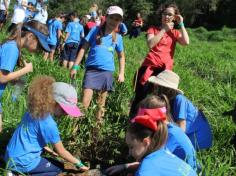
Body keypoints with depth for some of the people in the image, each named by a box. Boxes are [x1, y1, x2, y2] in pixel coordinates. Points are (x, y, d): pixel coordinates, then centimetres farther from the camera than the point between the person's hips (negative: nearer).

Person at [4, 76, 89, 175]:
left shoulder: (34, 111, 1)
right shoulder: (48, 124, -24)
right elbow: (61, 152, -13)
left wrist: (50, 151, 18)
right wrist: (79, 164, -1)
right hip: (22, 161, -8)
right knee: (59, 168, 10)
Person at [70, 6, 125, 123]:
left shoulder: (118, 38, 8)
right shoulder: (95, 30, 1)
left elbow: (121, 56, 19)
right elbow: (84, 48, 2)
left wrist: (121, 73, 8)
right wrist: (75, 66, -3)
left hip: (107, 72, 2)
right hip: (92, 69, -2)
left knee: (101, 104, 11)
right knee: (85, 102, -12)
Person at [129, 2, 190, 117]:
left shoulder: (175, 33, 15)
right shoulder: (153, 29, 12)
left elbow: (186, 42, -5)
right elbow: (150, 44, -8)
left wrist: (181, 24, 0)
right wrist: (164, 29, -4)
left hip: (164, 69, 1)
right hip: (149, 66, -1)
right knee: (141, 95, -1)